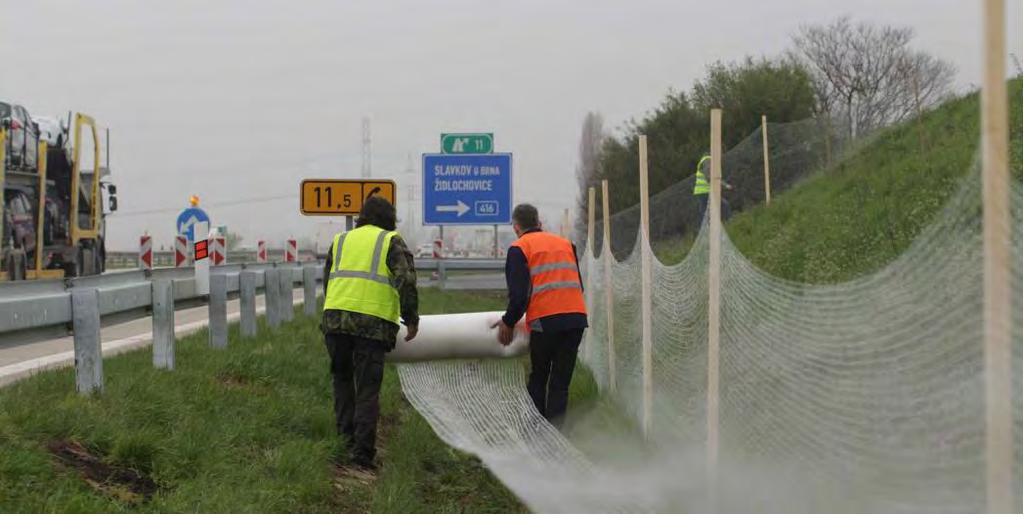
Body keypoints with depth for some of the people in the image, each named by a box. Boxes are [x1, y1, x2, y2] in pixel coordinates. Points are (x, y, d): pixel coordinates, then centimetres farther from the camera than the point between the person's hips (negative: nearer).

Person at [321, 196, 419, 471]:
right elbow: (406, 280, -6)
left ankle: (347, 436, 12)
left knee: (342, 378, 20)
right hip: (374, 324, -3)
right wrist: (411, 319, -1)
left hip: (335, 317, 3)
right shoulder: (391, 242, 7)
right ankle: (362, 451, -4)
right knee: (367, 389, 2)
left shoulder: (341, 240, 21)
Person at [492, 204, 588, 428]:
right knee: (560, 383, 9)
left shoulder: (519, 248, 4)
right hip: (576, 317, 4)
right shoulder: (566, 244, 20)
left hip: (545, 321, -4)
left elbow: (518, 294, -5)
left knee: (538, 379, 13)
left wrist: (508, 323, 9)